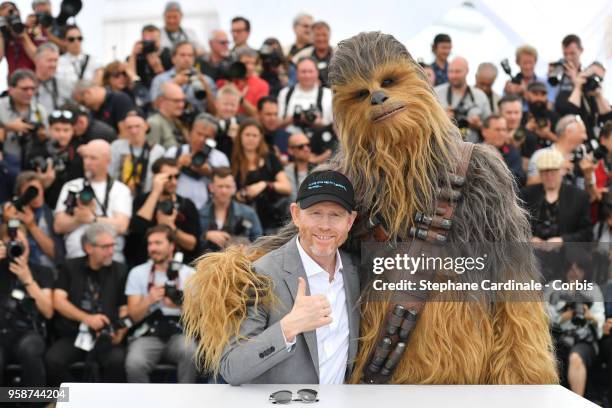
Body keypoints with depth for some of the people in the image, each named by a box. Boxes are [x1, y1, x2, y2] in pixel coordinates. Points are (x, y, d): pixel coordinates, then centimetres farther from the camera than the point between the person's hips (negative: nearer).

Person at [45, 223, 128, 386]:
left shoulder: (120, 271, 10)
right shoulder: (70, 268, 11)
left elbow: (125, 309, 5)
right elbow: (58, 301, 0)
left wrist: (120, 333, -16)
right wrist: (87, 318, -15)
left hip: (107, 338, -1)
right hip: (72, 335, 1)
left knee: (117, 360, -33)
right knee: (52, 360, -29)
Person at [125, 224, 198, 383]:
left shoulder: (189, 273, 8)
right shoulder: (137, 273, 8)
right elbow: (133, 316, 5)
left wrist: (180, 304, -14)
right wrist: (149, 300, -15)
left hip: (179, 333, 0)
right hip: (148, 334, 0)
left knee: (191, 352, -34)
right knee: (134, 363, -32)